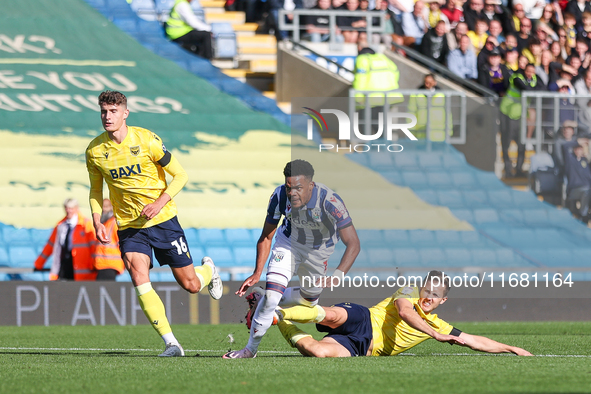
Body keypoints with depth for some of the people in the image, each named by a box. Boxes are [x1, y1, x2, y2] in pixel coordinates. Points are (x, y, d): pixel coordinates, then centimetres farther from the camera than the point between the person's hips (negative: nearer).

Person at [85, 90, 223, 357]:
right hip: (128, 226, 2)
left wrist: (160, 202, -20)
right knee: (138, 275, -24)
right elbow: (96, 190, 12)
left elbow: (180, 175, -6)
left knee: (191, 285, 4)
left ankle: (208, 270, 43)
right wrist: (97, 220, -4)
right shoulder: (95, 150, -4)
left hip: (163, 220, -2)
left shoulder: (146, 140, -13)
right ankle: (170, 343, -21)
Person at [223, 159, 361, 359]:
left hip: (319, 251, 0)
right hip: (289, 243, 0)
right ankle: (250, 348, 2)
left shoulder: (330, 202, -38)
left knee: (309, 300, 17)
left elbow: (353, 244, -39)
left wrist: (337, 276, -53)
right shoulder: (280, 196, -28)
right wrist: (257, 273, -22)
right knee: (271, 294, -16)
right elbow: (266, 236, -13)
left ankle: (270, 301, 47)